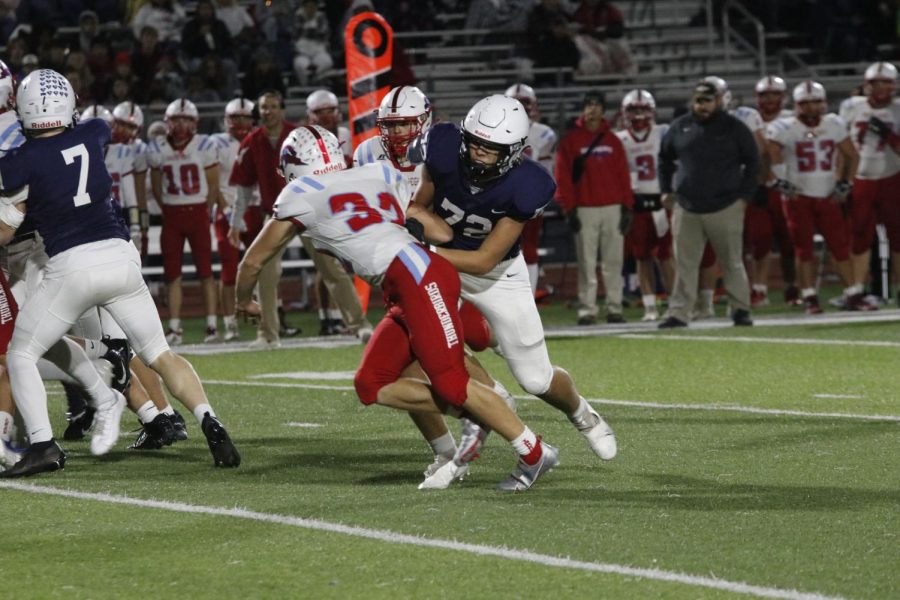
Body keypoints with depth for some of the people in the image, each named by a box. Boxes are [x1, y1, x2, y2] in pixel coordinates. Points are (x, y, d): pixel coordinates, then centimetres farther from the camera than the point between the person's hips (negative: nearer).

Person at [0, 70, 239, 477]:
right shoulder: (92, 135, 7)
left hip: (72, 265, -4)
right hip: (121, 256, 4)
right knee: (160, 355, 14)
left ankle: (43, 444, -3)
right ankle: (210, 423, -6)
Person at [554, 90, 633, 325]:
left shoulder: (612, 140, 11)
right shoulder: (571, 140, 2)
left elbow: (623, 175, 10)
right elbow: (562, 177, -2)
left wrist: (627, 207, 3)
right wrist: (569, 209, -8)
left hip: (613, 208, 3)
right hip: (585, 209, -3)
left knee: (614, 261, 4)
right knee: (587, 263, -2)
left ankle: (614, 307, 8)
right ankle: (587, 309, 0)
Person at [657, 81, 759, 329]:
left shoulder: (734, 128, -3)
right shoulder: (680, 127, 5)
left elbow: (752, 162, 3)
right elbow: (664, 157, 19)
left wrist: (743, 195, -2)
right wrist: (666, 190, 13)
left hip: (725, 208, -2)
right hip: (687, 209, 2)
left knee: (732, 263, 6)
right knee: (684, 264, 2)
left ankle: (741, 310, 17)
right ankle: (679, 313, 4)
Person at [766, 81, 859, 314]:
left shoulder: (835, 125, 4)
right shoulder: (784, 129, -8)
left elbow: (851, 156, 12)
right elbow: (770, 156, -12)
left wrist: (845, 183, 3)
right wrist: (778, 181, -19)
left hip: (828, 196, 3)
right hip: (798, 196, -3)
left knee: (841, 246, 1)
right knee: (804, 249, 0)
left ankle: (851, 294, 5)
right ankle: (810, 298, 3)